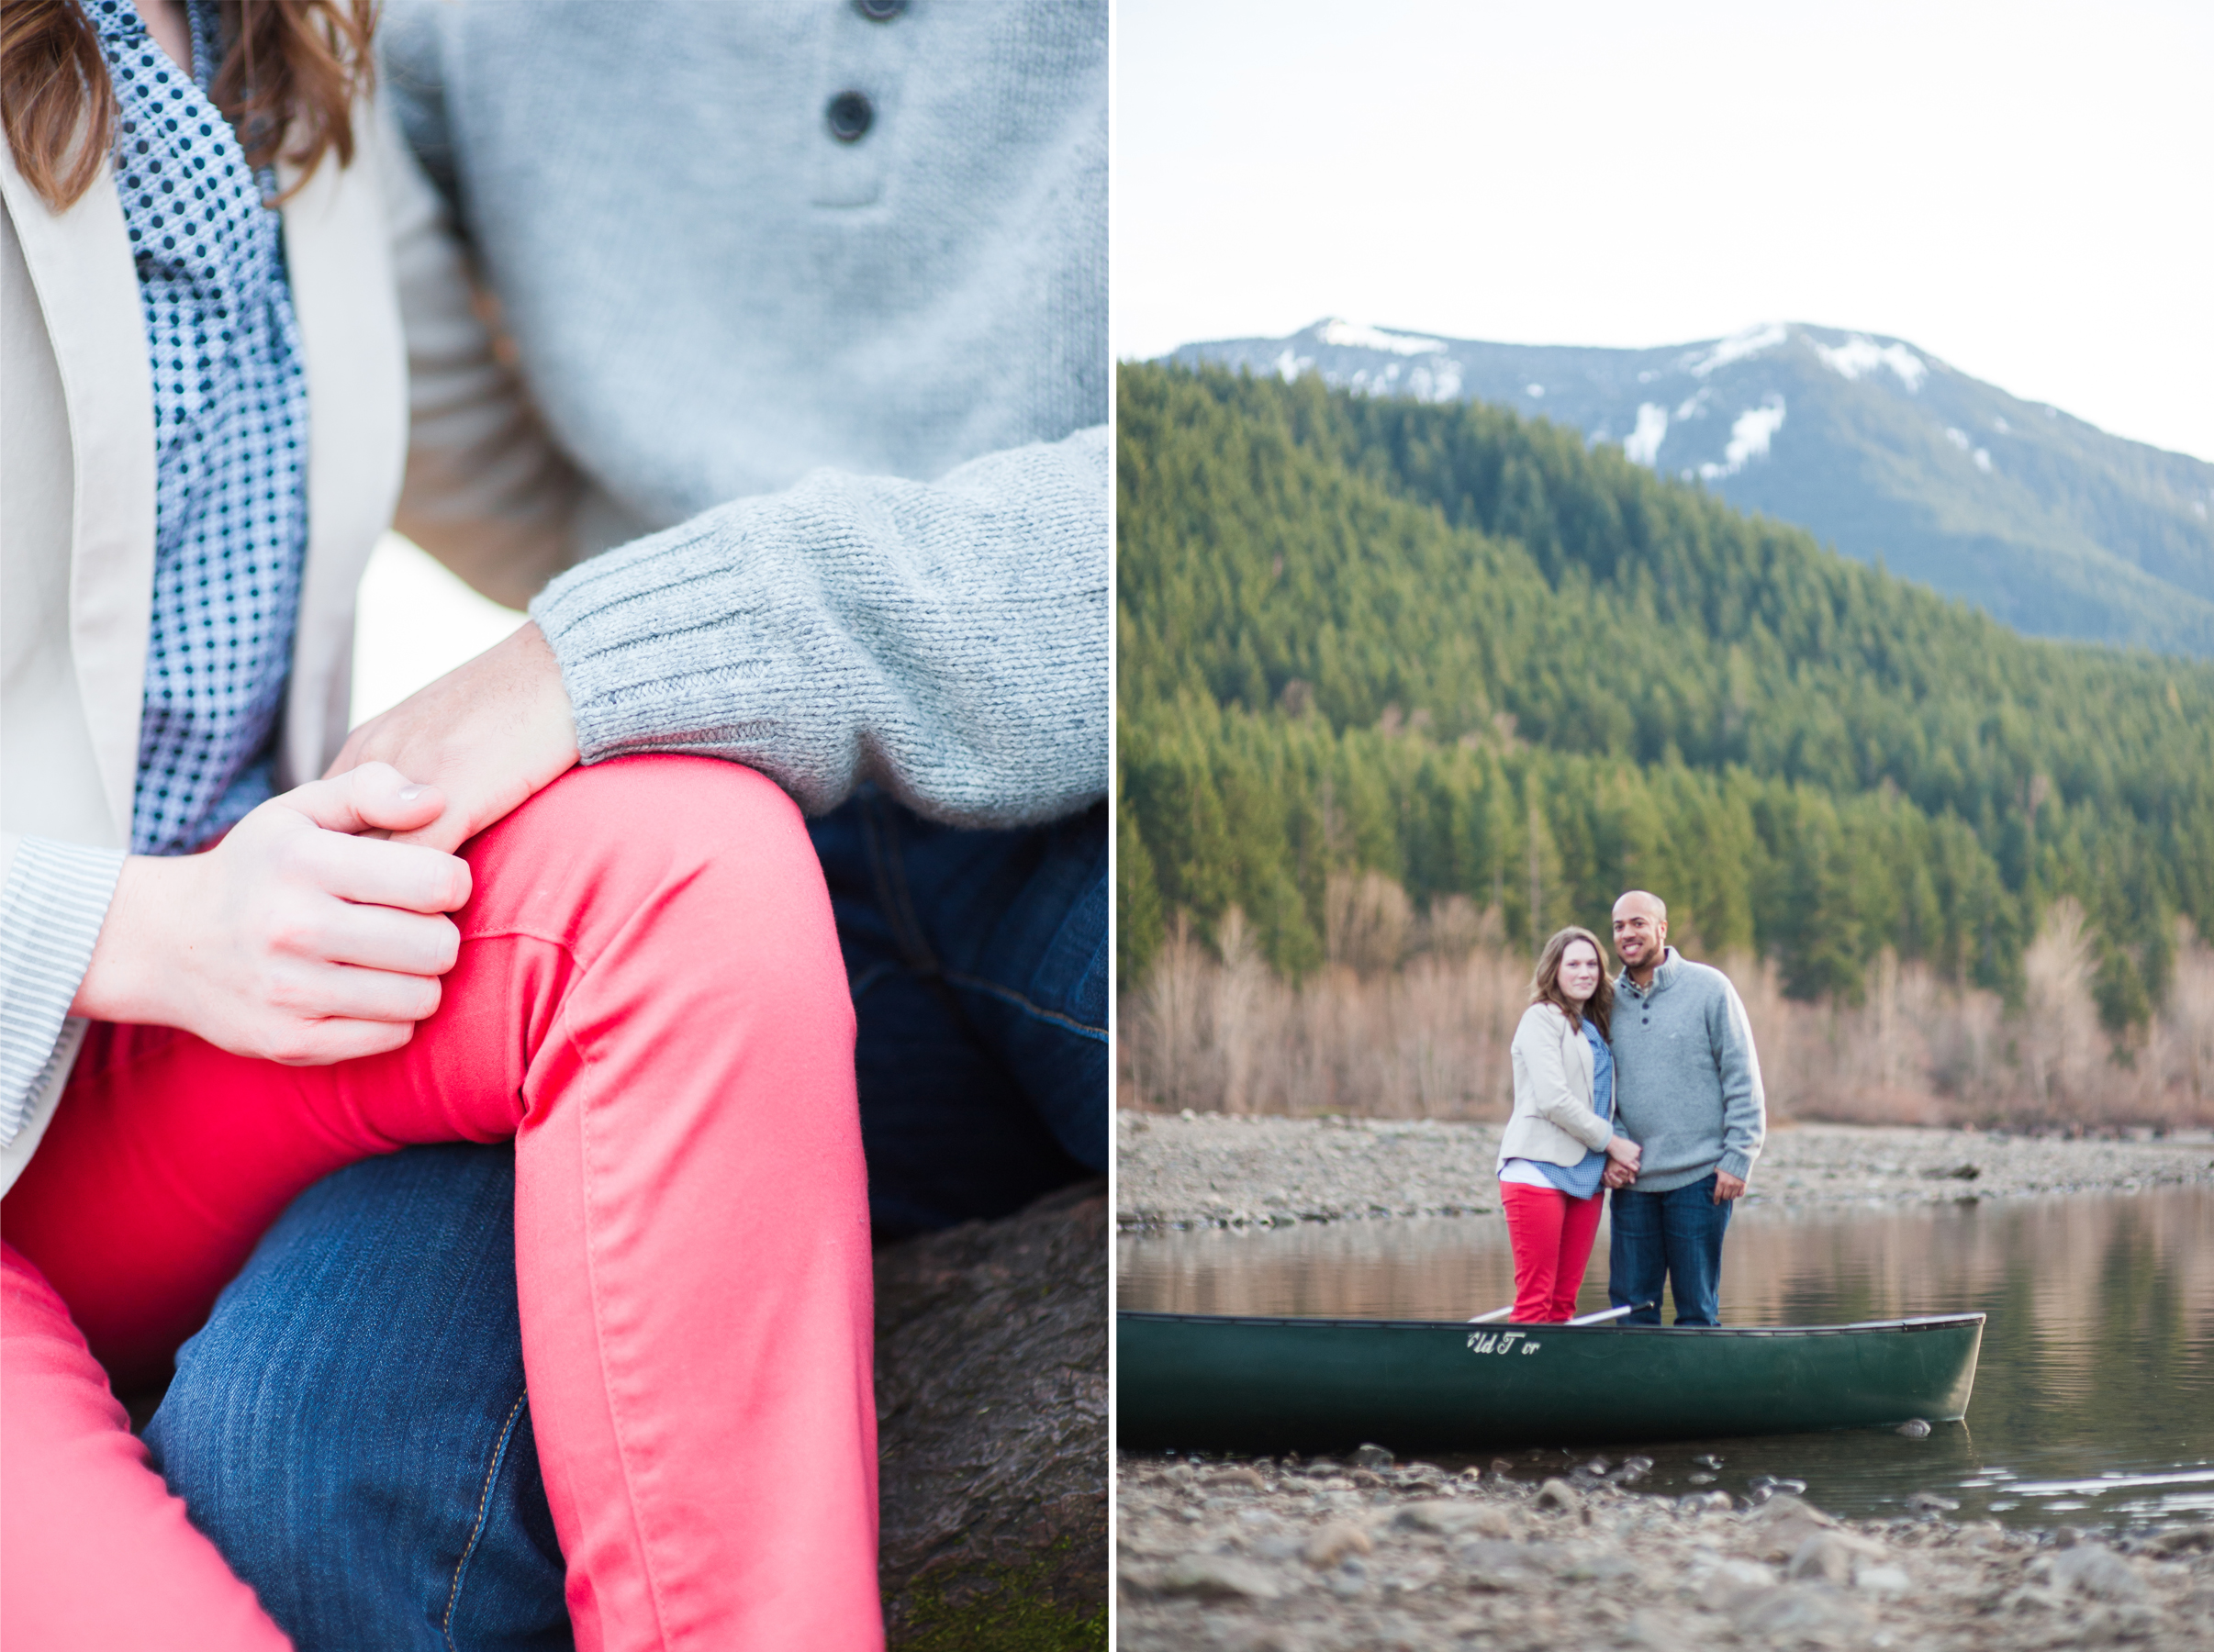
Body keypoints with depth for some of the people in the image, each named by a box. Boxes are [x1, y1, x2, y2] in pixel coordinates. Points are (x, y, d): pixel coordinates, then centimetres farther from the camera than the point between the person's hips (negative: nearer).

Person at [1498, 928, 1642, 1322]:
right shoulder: (1542, 1018, -4)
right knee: (1535, 1300, -10)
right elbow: (1553, 1100, -13)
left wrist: (1614, 1159, 4)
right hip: (1539, 1170, -7)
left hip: (1585, 1178, 7)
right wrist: (1611, 1141, -7)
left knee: (1564, 1301, 4)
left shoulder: (1595, 1027, 19)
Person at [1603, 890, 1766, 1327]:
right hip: (1631, 1180, 4)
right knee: (1630, 1303, 6)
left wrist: (1737, 1159, -9)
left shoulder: (1709, 988, -2)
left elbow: (1743, 1080, -3)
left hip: (1698, 1177, -4)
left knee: (1697, 1307, 1)